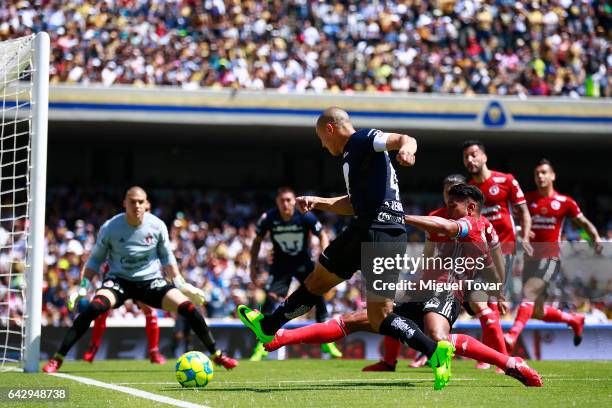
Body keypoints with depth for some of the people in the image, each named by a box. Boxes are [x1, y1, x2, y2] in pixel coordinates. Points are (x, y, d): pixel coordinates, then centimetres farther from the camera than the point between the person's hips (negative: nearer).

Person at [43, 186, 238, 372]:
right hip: (119, 280, -2)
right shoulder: (110, 228, -13)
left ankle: (216, 355, 4)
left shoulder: (157, 226, -8)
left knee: (188, 307, -16)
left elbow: (166, 257, 10)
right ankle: (57, 359, -25)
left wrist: (180, 283, 6)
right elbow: (95, 259, 2)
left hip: (150, 280, 2)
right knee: (93, 308, -31)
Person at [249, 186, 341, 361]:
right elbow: (257, 240, 0)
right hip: (281, 263, 0)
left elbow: (322, 236, -5)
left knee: (319, 296, -9)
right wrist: (253, 266, -1)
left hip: (303, 261, 0)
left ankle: (327, 341, 6)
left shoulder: (305, 217, -20)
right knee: (270, 299, -16)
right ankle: (261, 346, -8)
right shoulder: (268, 218, -17)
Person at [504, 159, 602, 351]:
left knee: (529, 291, -27)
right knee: (537, 312, 7)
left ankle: (512, 336, -37)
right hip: (531, 258, 4)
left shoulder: (565, 202, 3)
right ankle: (574, 320, 32)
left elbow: (584, 222, 9)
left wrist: (596, 237, -7)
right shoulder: (528, 198, 8)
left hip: (550, 258, -4)